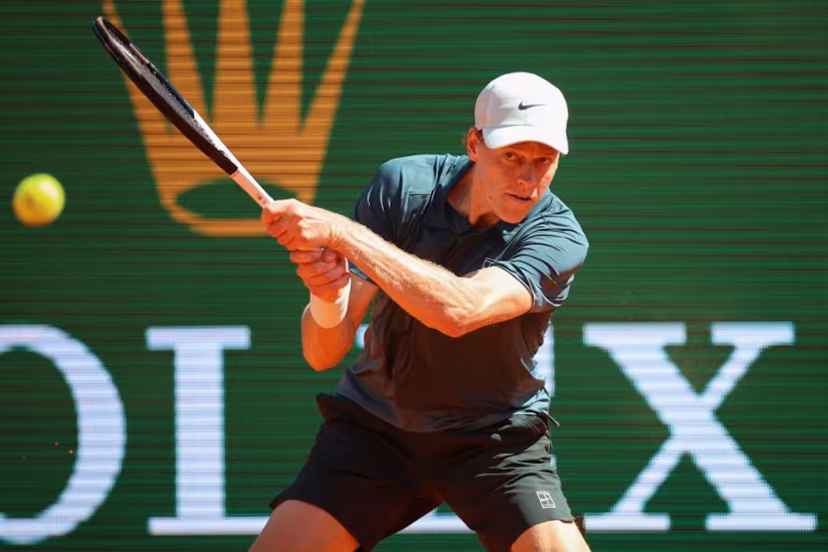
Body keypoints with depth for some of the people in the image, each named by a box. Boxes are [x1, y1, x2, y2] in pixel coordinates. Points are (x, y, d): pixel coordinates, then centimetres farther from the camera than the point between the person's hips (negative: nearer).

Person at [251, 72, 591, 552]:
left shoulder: (559, 236, -21)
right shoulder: (401, 185, -14)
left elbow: (461, 309, -41)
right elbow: (324, 354, -15)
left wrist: (341, 232, -42)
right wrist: (327, 299, -39)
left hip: (494, 439, -2)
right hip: (374, 426, 2)